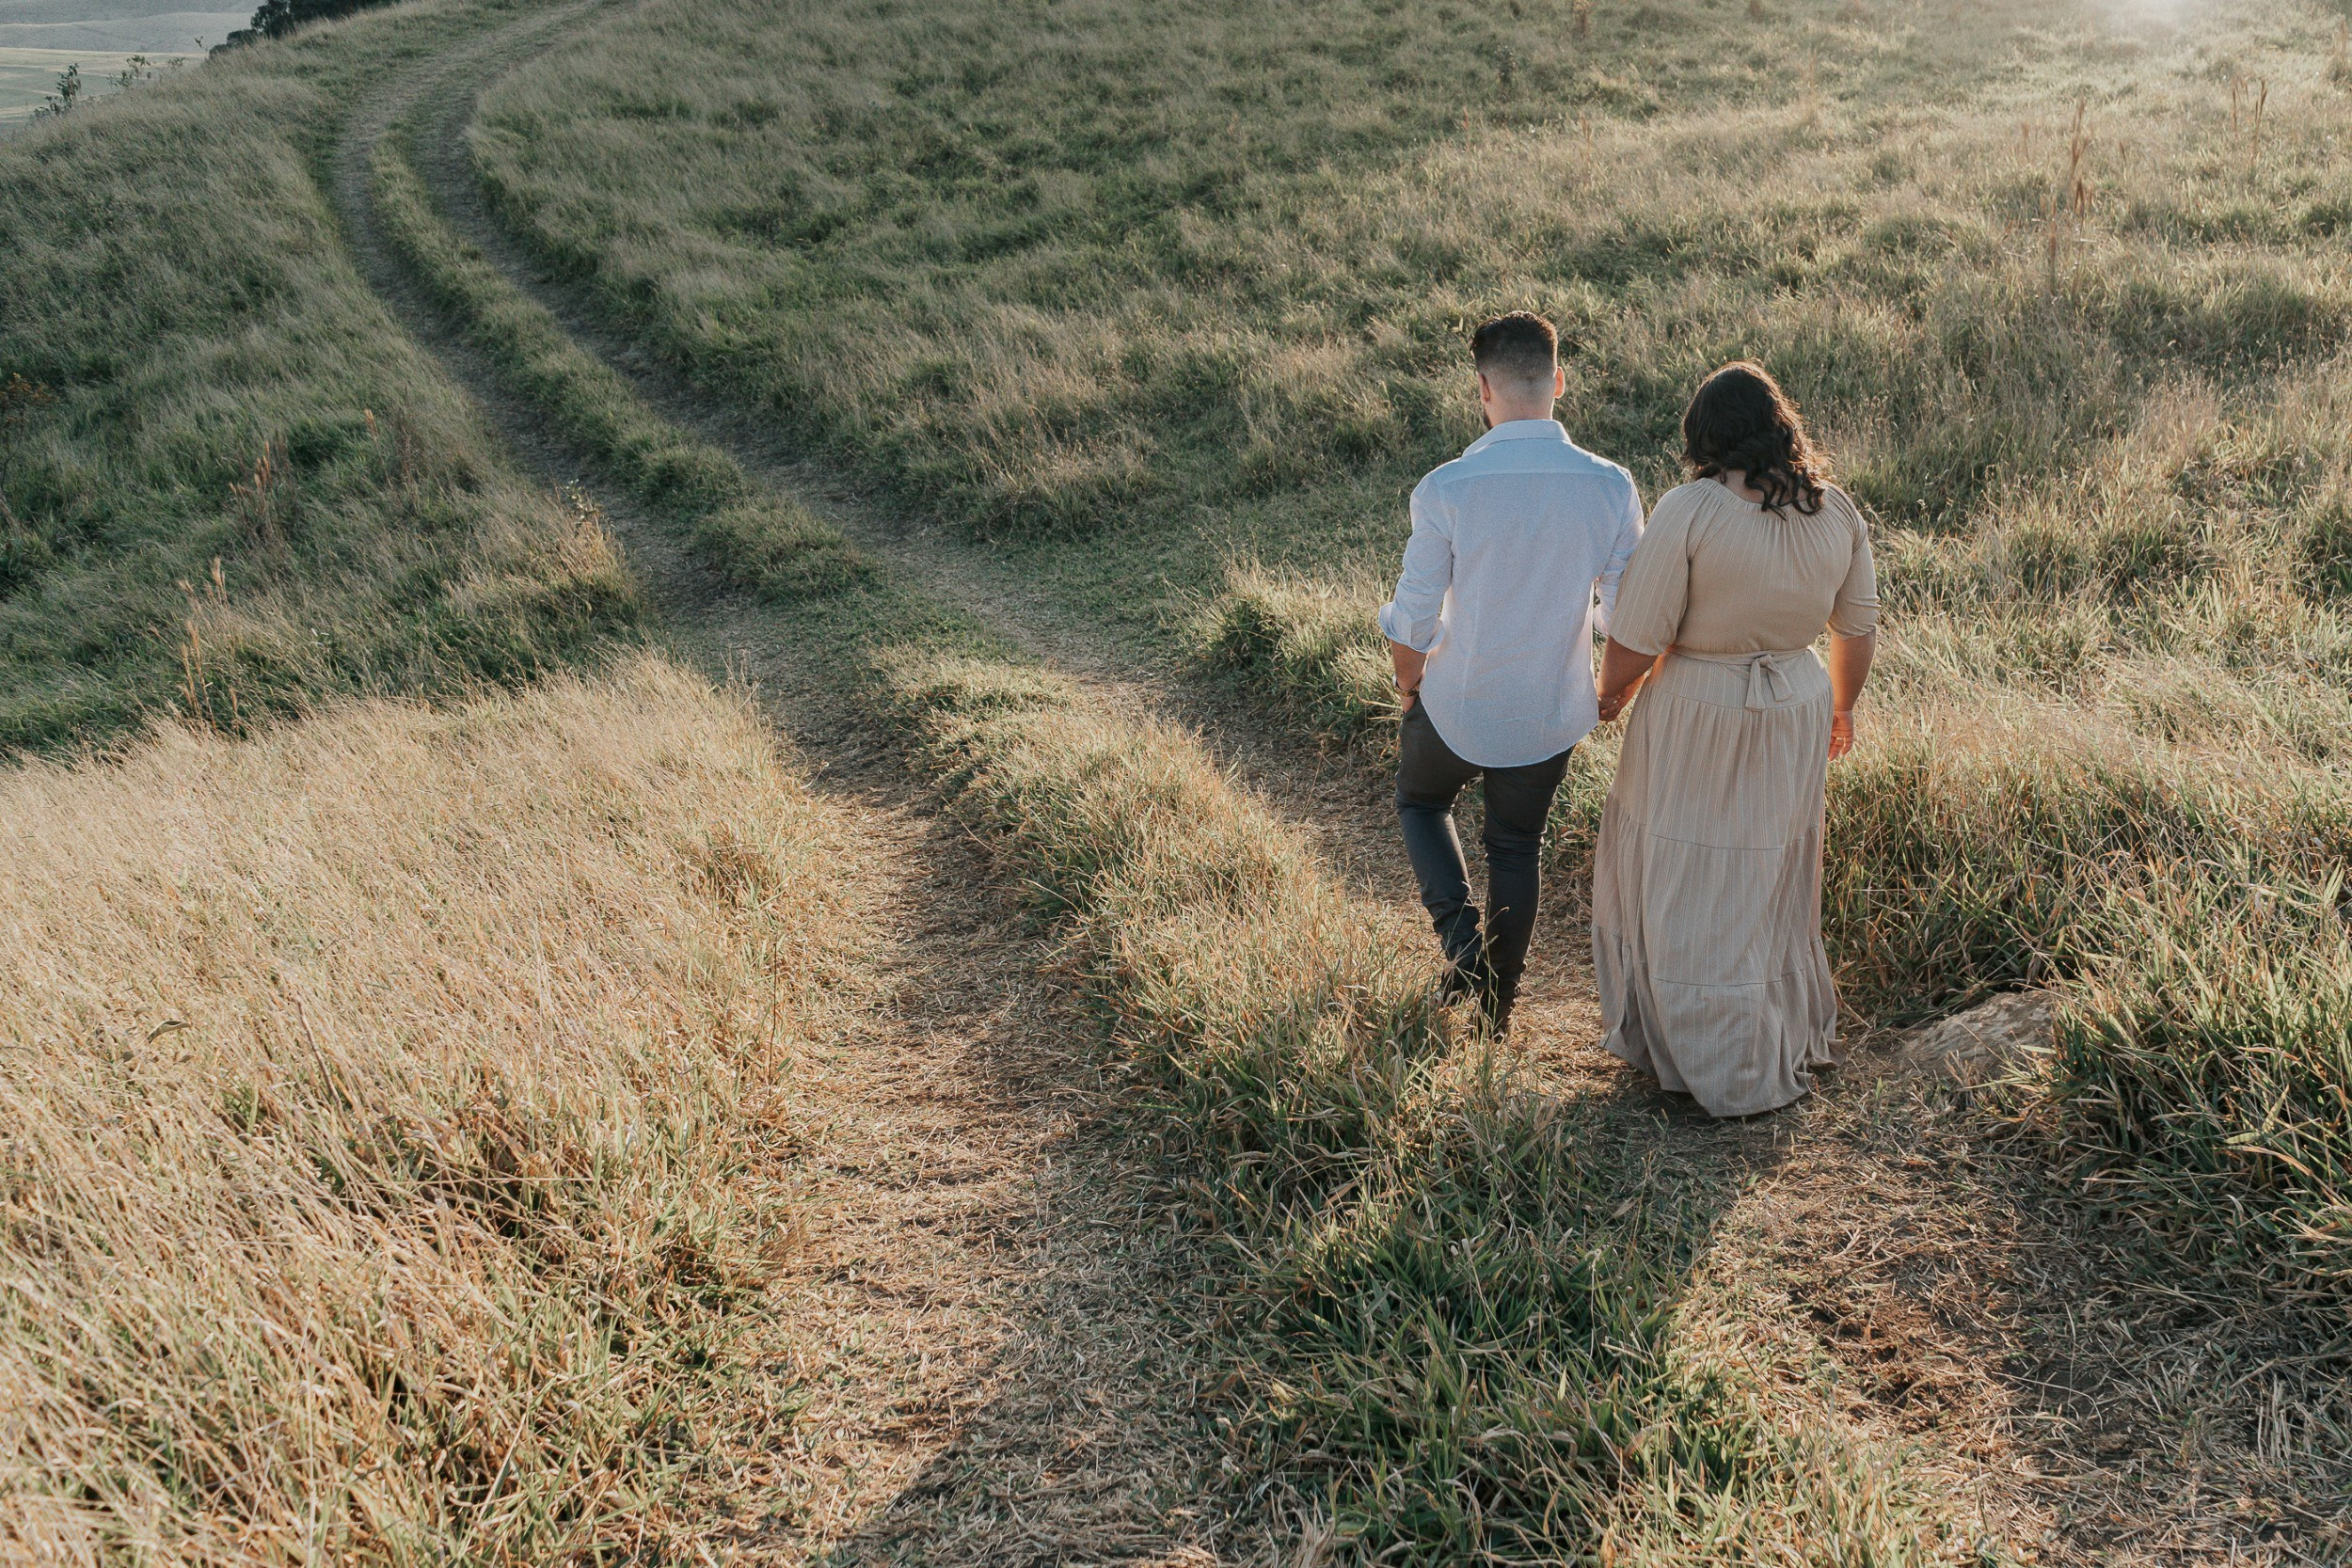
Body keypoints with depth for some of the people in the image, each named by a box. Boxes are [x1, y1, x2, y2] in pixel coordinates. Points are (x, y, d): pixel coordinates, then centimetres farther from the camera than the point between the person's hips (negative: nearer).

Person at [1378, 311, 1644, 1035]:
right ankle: (1497, 1010, 35)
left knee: (1420, 803, 28)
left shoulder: (1446, 489, -22)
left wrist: (1409, 683, 7)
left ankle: (1460, 932, 7)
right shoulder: (1610, 487, -14)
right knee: (1518, 848, 23)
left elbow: (1410, 622, -14)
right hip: (1551, 717, 2)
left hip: (1456, 705, -2)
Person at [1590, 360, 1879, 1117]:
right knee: (1767, 877, 23)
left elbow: (1634, 644, -19)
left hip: (1695, 721, -5)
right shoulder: (1837, 511, -5)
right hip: (1795, 716, 5)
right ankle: (1791, 1037, 40)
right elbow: (1858, 628, 6)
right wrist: (1840, 706, 23)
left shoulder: (1688, 511, -21)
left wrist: (1611, 697, 2)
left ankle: (1723, 1069, 24)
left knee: (1685, 887, 12)